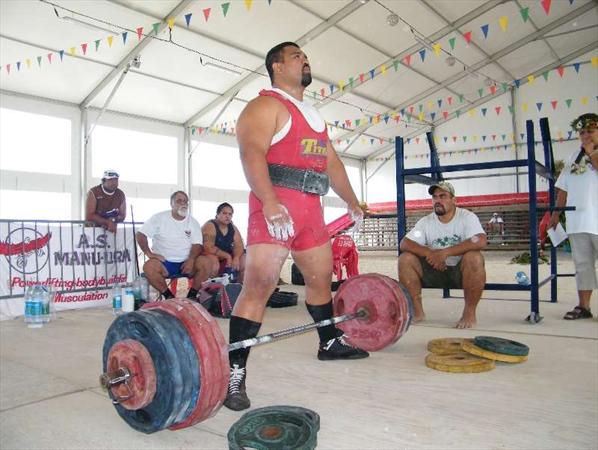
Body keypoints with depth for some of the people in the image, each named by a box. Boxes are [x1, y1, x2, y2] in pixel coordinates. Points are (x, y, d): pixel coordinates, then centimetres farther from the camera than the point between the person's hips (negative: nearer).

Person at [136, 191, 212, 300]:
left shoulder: (193, 222, 7)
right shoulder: (159, 218, 2)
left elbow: (197, 245, 0)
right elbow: (140, 234, 0)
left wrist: (191, 259, -20)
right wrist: (148, 253, -14)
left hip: (186, 263, 1)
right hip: (164, 262, -1)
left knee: (205, 262, -27)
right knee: (149, 266, -32)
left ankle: (192, 295, -7)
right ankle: (168, 296, -10)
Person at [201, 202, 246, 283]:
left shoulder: (233, 228, 4)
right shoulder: (209, 226, -15)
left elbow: (239, 246, -4)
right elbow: (208, 247, -26)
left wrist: (236, 258, -25)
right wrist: (227, 256, -27)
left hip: (227, 258, 6)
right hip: (210, 257, -6)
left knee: (244, 259, -9)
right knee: (213, 260, -36)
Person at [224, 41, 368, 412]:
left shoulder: (314, 115, 25)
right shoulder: (266, 105, -2)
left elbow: (332, 162, 28)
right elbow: (252, 154, -18)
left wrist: (353, 203, 26)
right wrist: (270, 203, -32)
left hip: (310, 207, 9)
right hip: (275, 206, -9)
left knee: (322, 277, 18)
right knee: (260, 284, -16)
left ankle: (331, 342, 38)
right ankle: (235, 371, -11)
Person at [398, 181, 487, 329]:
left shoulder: (467, 217, -10)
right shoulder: (425, 222, 1)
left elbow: (480, 241, -28)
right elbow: (404, 243, -8)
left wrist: (445, 252, -32)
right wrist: (429, 253, -26)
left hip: (461, 272, -3)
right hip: (434, 270, 4)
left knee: (474, 257, -35)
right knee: (405, 259, -15)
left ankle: (470, 312, -19)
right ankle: (417, 311, -6)